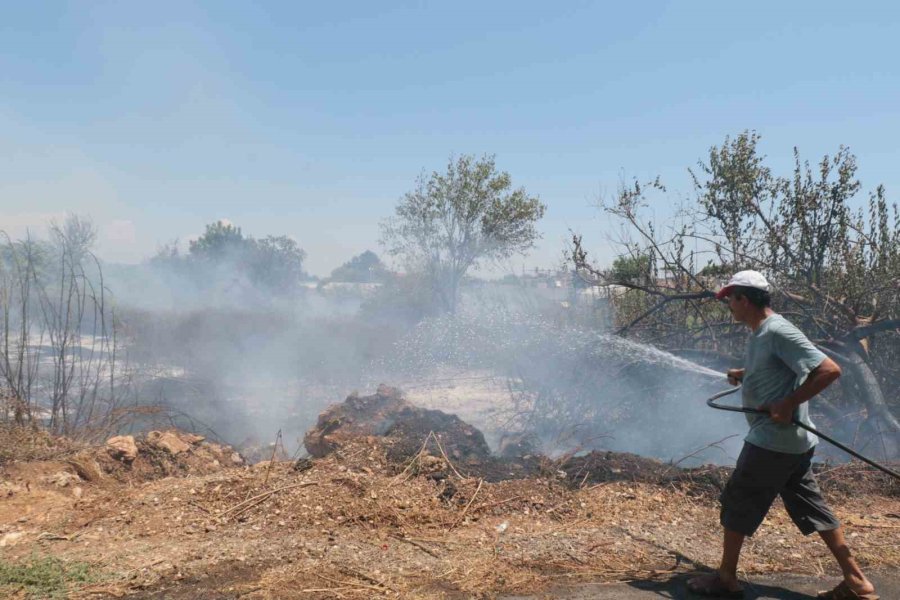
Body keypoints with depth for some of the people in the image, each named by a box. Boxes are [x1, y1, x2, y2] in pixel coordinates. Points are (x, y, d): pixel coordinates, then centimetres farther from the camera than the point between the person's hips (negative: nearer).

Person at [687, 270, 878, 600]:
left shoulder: (777, 331, -20)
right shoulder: (758, 333, 9)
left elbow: (829, 370, -23)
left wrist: (788, 404, -24)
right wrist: (744, 374, 13)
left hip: (774, 440, -10)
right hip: (792, 440, 10)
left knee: (737, 504, 3)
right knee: (811, 508, 15)